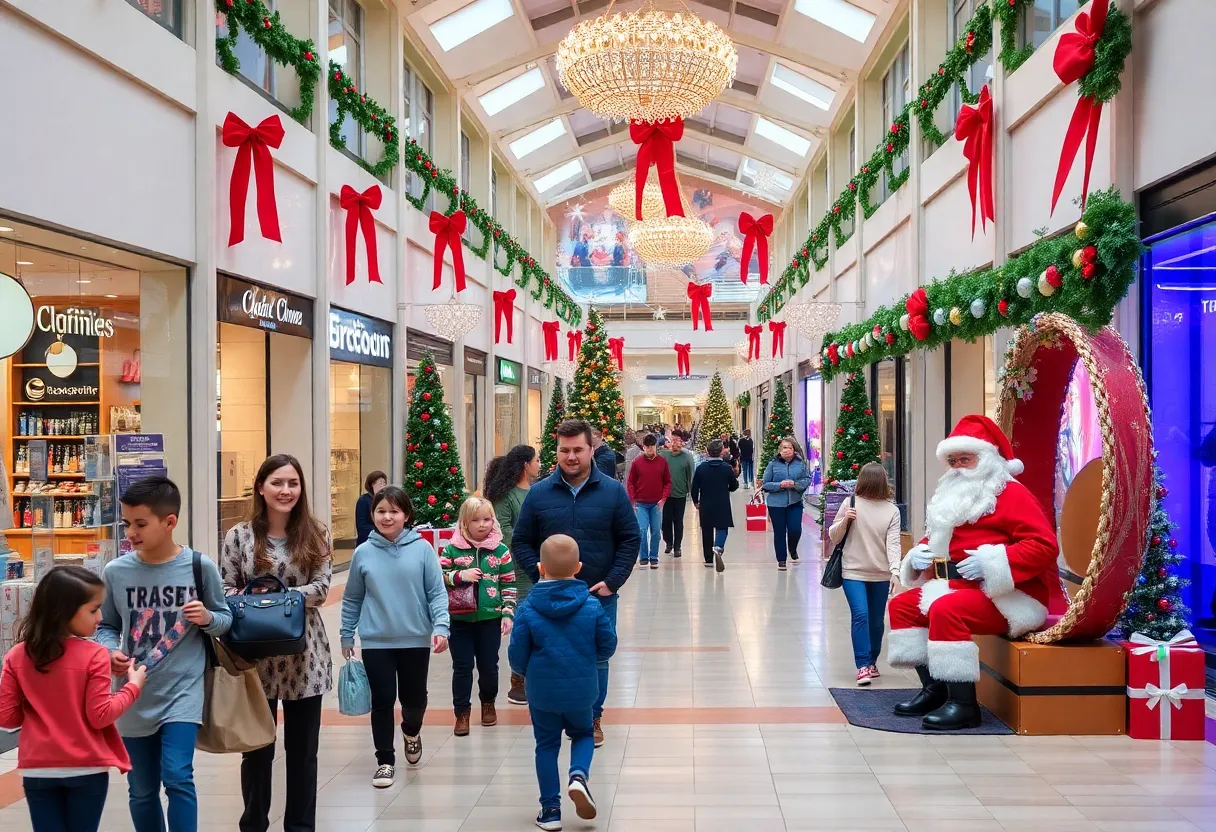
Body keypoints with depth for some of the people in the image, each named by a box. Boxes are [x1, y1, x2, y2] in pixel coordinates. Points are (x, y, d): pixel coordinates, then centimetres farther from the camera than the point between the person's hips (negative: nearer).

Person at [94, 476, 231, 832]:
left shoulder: (199, 567, -8)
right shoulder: (116, 571, -4)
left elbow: (226, 618, 2)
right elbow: (106, 626, 7)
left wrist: (208, 618, -19)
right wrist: (110, 652, -13)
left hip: (183, 693, -3)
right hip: (134, 699, 3)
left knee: (177, 777, -16)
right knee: (141, 791, 13)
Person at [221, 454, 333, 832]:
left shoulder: (315, 534, 1)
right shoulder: (239, 535, -1)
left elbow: (321, 587, -7)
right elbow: (226, 589, 0)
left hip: (304, 654, 1)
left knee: (303, 747, 10)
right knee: (257, 748, 10)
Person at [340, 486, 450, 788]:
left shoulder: (422, 549, -6)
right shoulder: (363, 553, -1)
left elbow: (437, 593, -5)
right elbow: (352, 600, 8)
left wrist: (441, 626, -17)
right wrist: (346, 636, 10)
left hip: (416, 640, 0)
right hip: (376, 642, 0)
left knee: (414, 699, 13)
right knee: (382, 701, 4)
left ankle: (411, 731, 45)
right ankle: (385, 760, 20)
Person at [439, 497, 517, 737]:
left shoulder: (500, 551, 0)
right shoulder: (453, 549, -2)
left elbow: (508, 584, 3)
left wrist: (508, 613, -2)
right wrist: (460, 575, -18)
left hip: (490, 618, 1)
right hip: (460, 618, 0)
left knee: (489, 665, 11)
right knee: (462, 667, 4)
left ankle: (488, 703, 34)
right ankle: (462, 711, 15)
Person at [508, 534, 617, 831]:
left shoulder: (528, 611, -13)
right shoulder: (592, 606, -10)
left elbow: (516, 656, -8)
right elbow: (607, 647, -3)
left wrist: (527, 673, 14)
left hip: (542, 692, 0)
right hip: (581, 690, 1)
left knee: (547, 746, 15)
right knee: (583, 734, 23)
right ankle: (579, 775, -4)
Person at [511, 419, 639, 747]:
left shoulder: (613, 491, -2)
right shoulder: (539, 493, 0)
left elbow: (630, 539, 0)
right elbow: (522, 542, 4)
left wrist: (612, 581, -8)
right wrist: (540, 576, -9)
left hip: (599, 596, 0)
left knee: (597, 659, 11)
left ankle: (593, 718, 27)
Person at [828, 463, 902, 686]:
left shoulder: (891, 510, 0)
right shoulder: (851, 504, -2)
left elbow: (893, 543, -8)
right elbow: (833, 538, 3)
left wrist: (895, 570, -23)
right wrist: (844, 521, -17)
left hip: (881, 575, 2)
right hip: (853, 571, -2)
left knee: (876, 621, 10)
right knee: (860, 615, -16)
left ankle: (871, 662, 28)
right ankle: (863, 666, -13)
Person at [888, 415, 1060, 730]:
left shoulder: (1011, 493, -10)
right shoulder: (955, 495, 17)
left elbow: (1044, 544, -21)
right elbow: (935, 539, 28)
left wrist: (991, 562, -28)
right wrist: (920, 554, 4)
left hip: (1008, 596, -10)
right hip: (958, 586, 10)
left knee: (945, 609, -33)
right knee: (901, 605, 7)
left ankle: (963, 704, -27)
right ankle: (934, 688, 6)